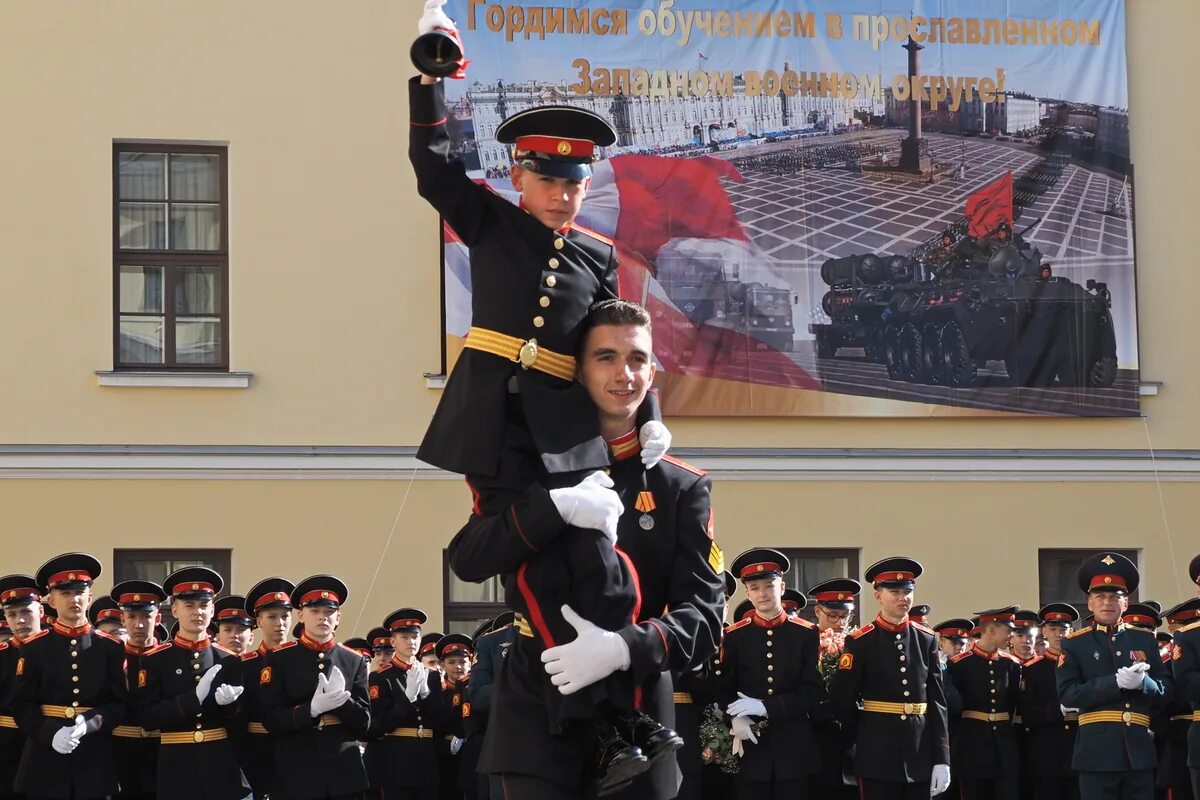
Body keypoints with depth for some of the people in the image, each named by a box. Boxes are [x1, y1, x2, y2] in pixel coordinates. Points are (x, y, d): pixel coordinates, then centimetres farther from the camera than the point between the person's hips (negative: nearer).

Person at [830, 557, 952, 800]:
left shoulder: (926, 639, 7)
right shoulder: (860, 642, -4)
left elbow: (937, 702, 5)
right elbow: (843, 701, -2)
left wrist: (942, 758, -1)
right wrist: (863, 739, 7)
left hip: (921, 753, 3)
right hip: (878, 753, -3)